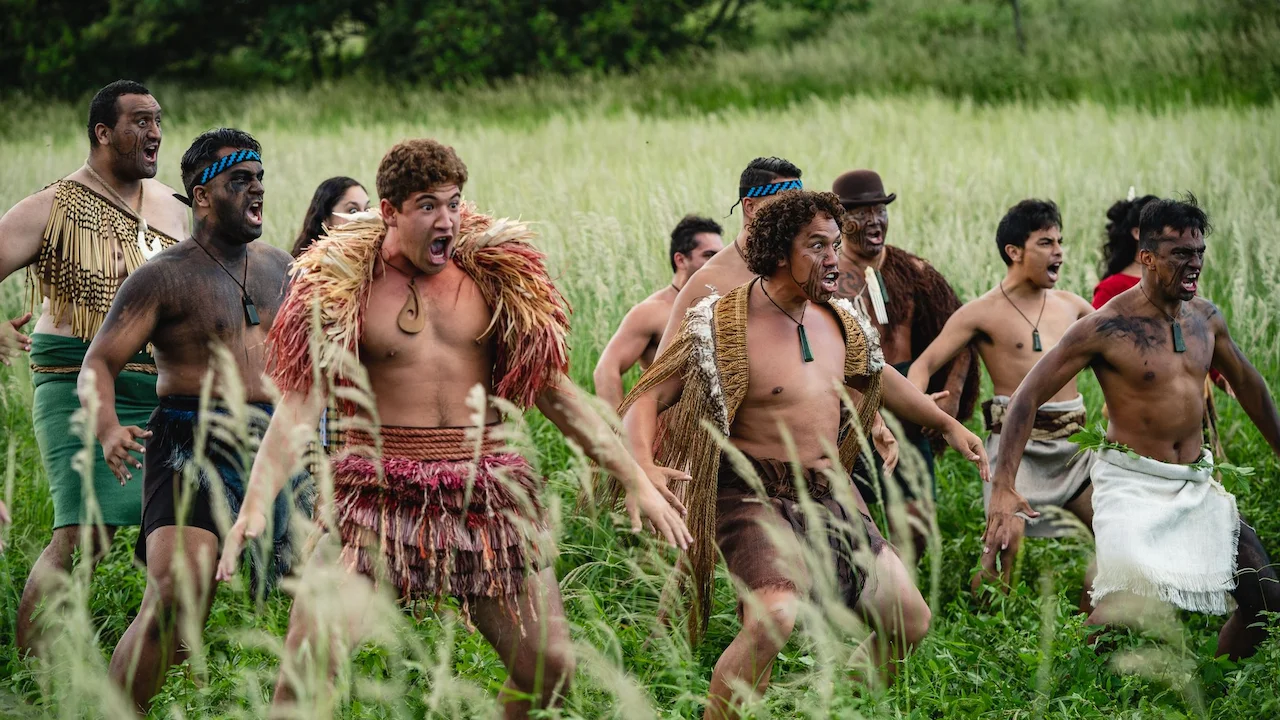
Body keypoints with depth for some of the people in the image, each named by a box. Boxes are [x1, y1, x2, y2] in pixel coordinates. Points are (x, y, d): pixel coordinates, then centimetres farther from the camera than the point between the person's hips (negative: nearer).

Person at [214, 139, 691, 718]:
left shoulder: (491, 276, 6)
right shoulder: (341, 289, -2)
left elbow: (553, 391, 10)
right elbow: (299, 404, -7)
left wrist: (636, 479, 8)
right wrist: (256, 501, -22)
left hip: (487, 492, 3)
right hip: (380, 495, -3)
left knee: (550, 670, 2)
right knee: (307, 661, -17)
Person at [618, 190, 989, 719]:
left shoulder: (839, 322, 8)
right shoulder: (721, 328, -14)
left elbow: (880, 376, 29)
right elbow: (645, 399, -15)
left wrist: (947, 424, 33)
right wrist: (646, 466, -34)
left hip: (831, 495, 8)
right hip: (758, 495, -8)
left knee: (910, 621, 11)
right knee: (772, 620, -33)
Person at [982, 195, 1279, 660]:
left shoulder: (1205, 318, 5)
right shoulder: (1107, 327, -14)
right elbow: (1027, 397, -13)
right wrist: (1004, 488, -23)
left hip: (1198, 485, 7)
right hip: (1133, 484, -7)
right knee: (1125, 605, -25)